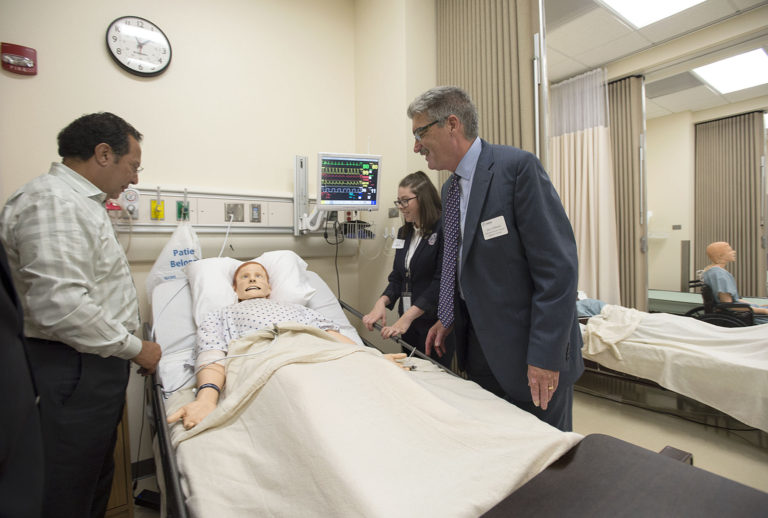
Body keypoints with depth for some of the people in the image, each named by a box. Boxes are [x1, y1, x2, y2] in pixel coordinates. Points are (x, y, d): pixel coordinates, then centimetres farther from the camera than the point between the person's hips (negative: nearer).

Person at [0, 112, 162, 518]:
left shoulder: (79, 200, 15)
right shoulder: (54, 202, -19)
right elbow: (60, 305, -28)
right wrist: (135, 348, -17)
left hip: (94, 365, 10)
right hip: (71, 372, -10)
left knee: (96, 477, 22)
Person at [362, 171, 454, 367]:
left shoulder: (442, 230, -12)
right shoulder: (404, 232, 11)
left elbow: (442, 281, -18)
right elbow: (397, 277, 12)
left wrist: (407, 317, -23)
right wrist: (382, 302, -7)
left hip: (435, 323, -6)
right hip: (409, 322, 7)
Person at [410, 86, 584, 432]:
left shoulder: (518, 167, -16)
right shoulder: (451, 188, 9)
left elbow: (558, 267, -20)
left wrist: (545, 356, -20)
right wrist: (447, 319, 10)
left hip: (529, 355, -7)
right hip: (479, 350, 7)